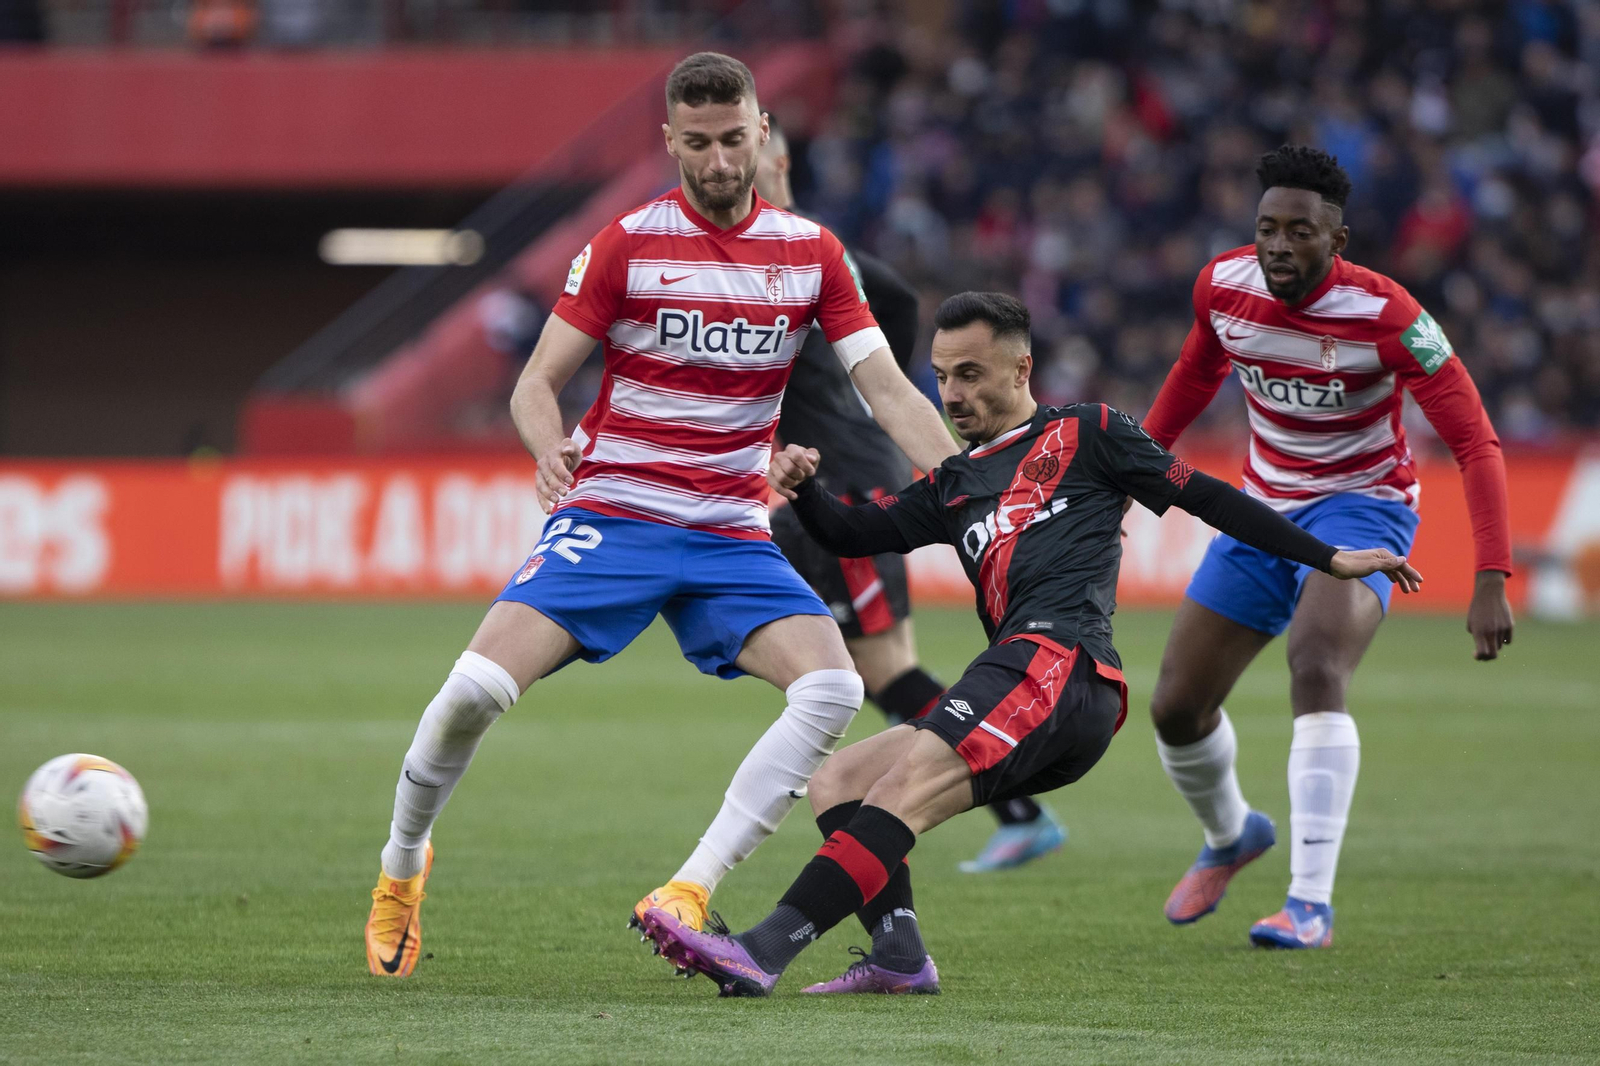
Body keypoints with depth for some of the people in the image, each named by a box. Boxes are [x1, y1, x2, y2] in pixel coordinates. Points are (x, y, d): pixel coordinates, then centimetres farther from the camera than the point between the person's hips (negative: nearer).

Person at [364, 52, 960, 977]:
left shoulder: (812, 252, 4)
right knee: (479, 687, -21)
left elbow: (890, 391, 2)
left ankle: (690, 893, -18)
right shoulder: (628, 243, -3)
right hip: (611, 513, -3)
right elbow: (536, 384, -2)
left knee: (832, 687, -21)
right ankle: (402, 864, 8)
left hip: (734, 535, 3)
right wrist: (551, 449, -24)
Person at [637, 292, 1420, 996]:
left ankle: (763, 950, -40)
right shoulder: (955, 486, 29)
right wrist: (801, 488, 0)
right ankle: (900, 955, -16)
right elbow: (855, 534, 22)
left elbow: (1203, 496, 13)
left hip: (1061, 663, -9)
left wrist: (1330, 559, 13)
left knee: (906, 785, -25)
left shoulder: (1084, 435, 12)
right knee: (836, 785, 5)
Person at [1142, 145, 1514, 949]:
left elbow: (1475, 444, -24)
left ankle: (1311, 903, -31)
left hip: (1360, 505, -5)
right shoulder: (1223, 287, -11)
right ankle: (1229, 837, 38)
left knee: (1315, 667, -33)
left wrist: (1491, 581, -33)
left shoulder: (1386, 316, -25)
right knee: (1175, 707, 4)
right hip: (1265, 509, 5)